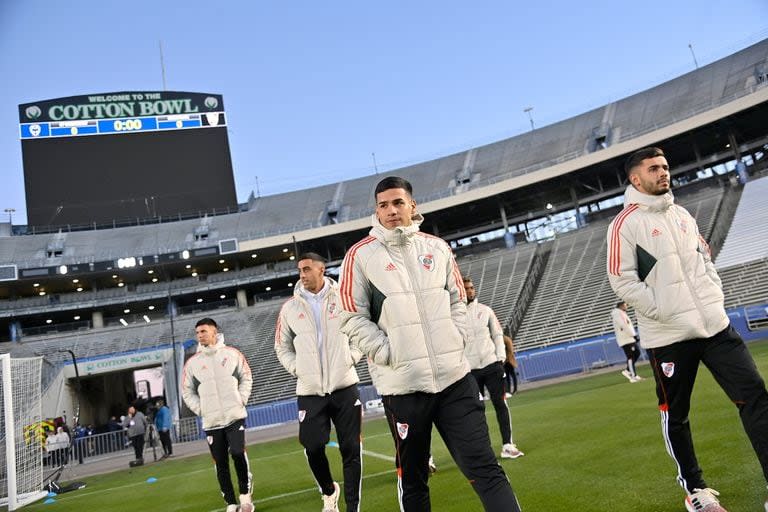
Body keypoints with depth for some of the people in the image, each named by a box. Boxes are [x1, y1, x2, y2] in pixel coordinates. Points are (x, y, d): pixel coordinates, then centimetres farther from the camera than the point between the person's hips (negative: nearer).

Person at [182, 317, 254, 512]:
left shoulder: (232, 353, 2)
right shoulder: (192, 362, 3)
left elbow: (246, 377, 8)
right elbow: (187, 391, 10)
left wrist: (241, 400, -2)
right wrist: (201, 409, 0)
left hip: (235, 416, -1)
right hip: (211, 422, 2)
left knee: (237, 453, -13)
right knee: (221, 463, 4)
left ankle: (245, 495, 7)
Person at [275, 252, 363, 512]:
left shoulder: (342, 298, 0)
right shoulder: (290, 308, 5)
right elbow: (282, 346, 15)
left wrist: (352, 356, -2)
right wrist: (296, 369, 3)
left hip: (345, 386, -1)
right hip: (309, 391, 1)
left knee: (351, 449, 0)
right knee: (313, 447, 0)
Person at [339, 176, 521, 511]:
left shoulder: (437, 247, 11)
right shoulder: (361, 255, 0)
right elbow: (353, 318, -2)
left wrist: (456, 342, 4)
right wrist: (389, 354, -10)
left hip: (454, 377, 3)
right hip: (402, 384, -2)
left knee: (484, 468, 1)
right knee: (412, 478, 11)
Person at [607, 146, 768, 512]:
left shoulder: (681, 214, 15)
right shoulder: (626, 223, -6)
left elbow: (705, 257, 22)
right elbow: (622, 279, -11)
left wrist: (714, 295, 7)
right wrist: (662, 310, -15)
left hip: (714, 324, 6)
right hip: (668, 335, -6)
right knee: (675, 415, 7)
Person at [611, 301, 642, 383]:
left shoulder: (622, 313, 20)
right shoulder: (617, 313, -13)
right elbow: (624, 326, -19)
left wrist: (634, 335, 11)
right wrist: (633, 335, -16)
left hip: (629, 338, 10)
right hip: (625, 339, -10)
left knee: (637, 353, 10)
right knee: (631, 357, -9)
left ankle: (627, 370, 17)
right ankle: (634, 376, -6)